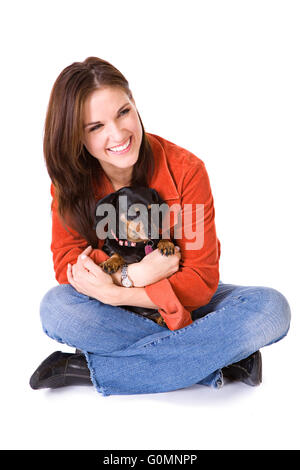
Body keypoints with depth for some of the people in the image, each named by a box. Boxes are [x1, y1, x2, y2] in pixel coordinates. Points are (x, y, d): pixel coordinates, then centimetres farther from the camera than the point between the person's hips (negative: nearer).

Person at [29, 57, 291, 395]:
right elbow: (67, 263, -14)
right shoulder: (70, 181, -10)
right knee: (55, 307, -31)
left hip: (183, 300, -1)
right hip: (112, 310, 2)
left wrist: (115, 292, -31)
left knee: (271, 308, -28)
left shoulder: (185, 170, -18)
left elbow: (200, 281, -20)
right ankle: (218, 360, -24)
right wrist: (134, 274, -30)